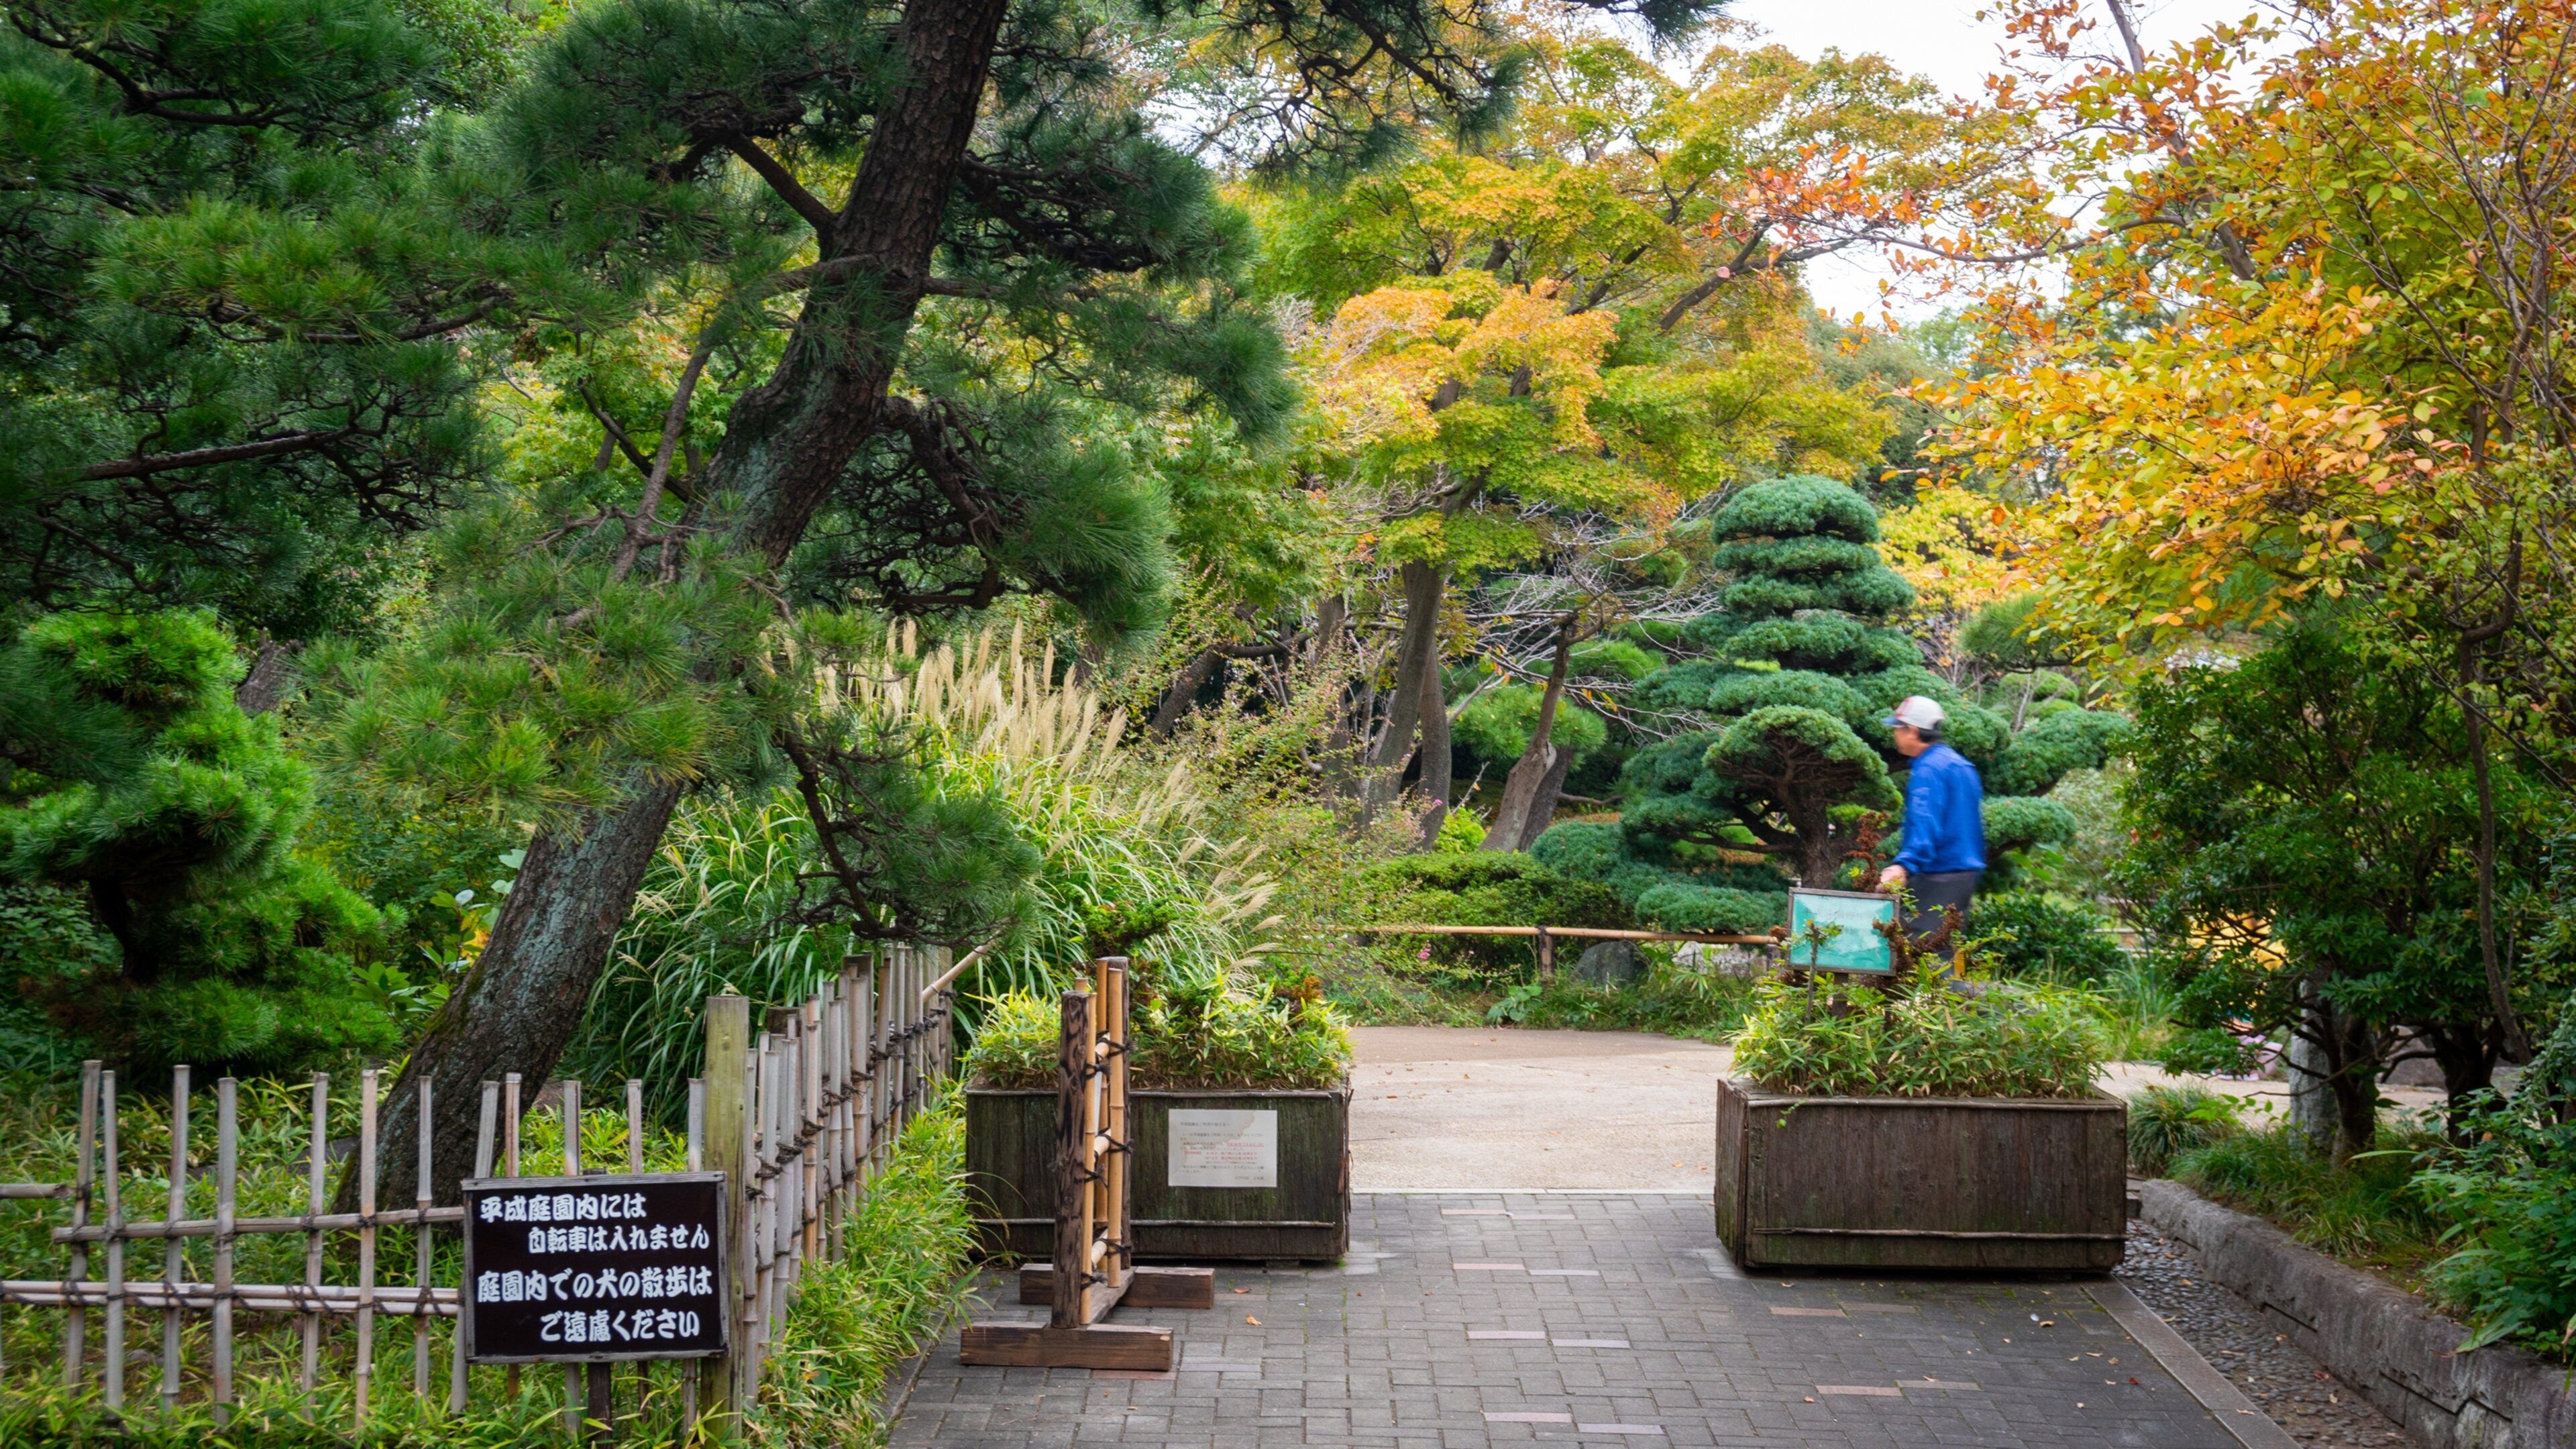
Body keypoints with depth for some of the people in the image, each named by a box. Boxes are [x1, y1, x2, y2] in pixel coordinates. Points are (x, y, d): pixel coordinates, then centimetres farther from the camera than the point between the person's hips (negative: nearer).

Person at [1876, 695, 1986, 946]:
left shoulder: (1928, 770, -14)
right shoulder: (1962, 765, 17)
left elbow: (1925, 824, -29)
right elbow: (1976, 828, 24)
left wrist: (1904, 865, -41)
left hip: (1937, 877, -10)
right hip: (1966, 873, 10)